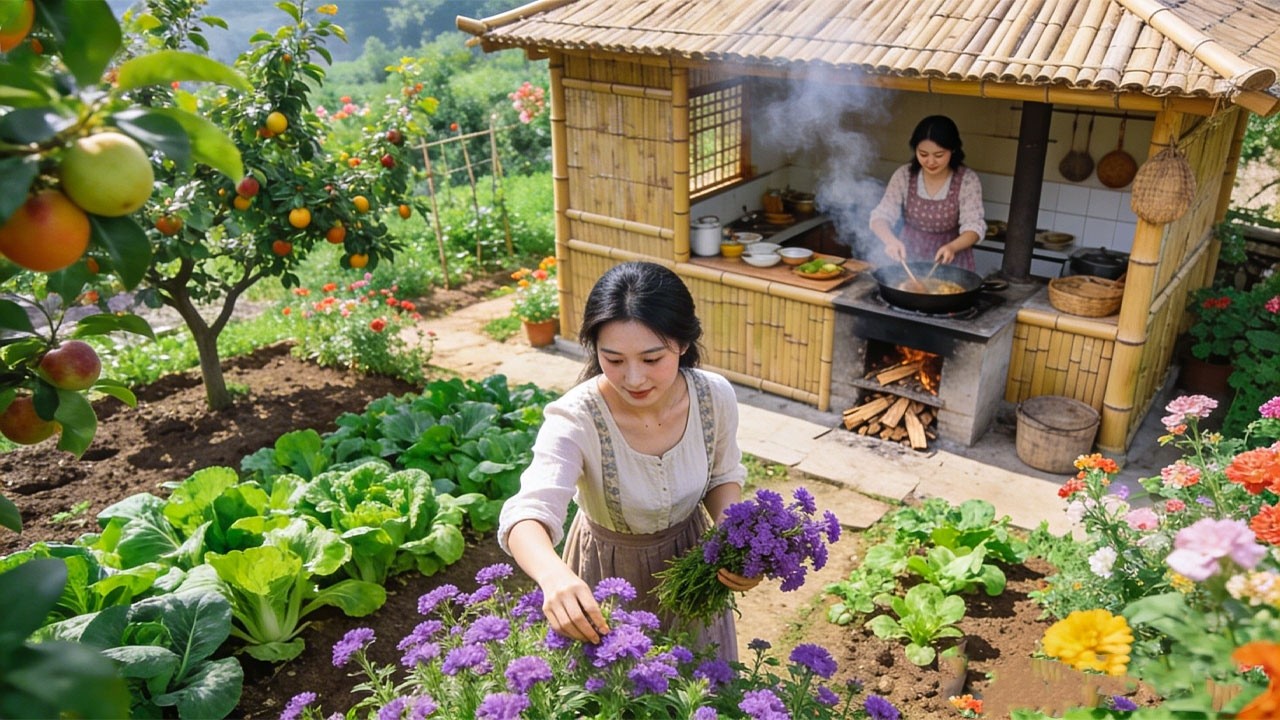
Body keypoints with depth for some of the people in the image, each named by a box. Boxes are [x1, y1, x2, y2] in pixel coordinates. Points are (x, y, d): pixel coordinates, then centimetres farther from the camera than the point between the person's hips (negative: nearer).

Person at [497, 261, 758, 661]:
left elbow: (723, 477, -2)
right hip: (609, 574, -3)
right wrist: (554, 576, -66)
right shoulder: (575, 419, -32)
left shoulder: (715, 397, -21)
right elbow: (527, 515, -45)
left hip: (689, 559, 3)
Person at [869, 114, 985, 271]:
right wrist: (890, 239, -33)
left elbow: (974, 226, -15)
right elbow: (881, 216, -11)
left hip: (950, 262, -1)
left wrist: (952, 247, -36)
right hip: (909, 258, 1)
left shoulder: (968, 180, -11)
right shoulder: (904, 175, -8)